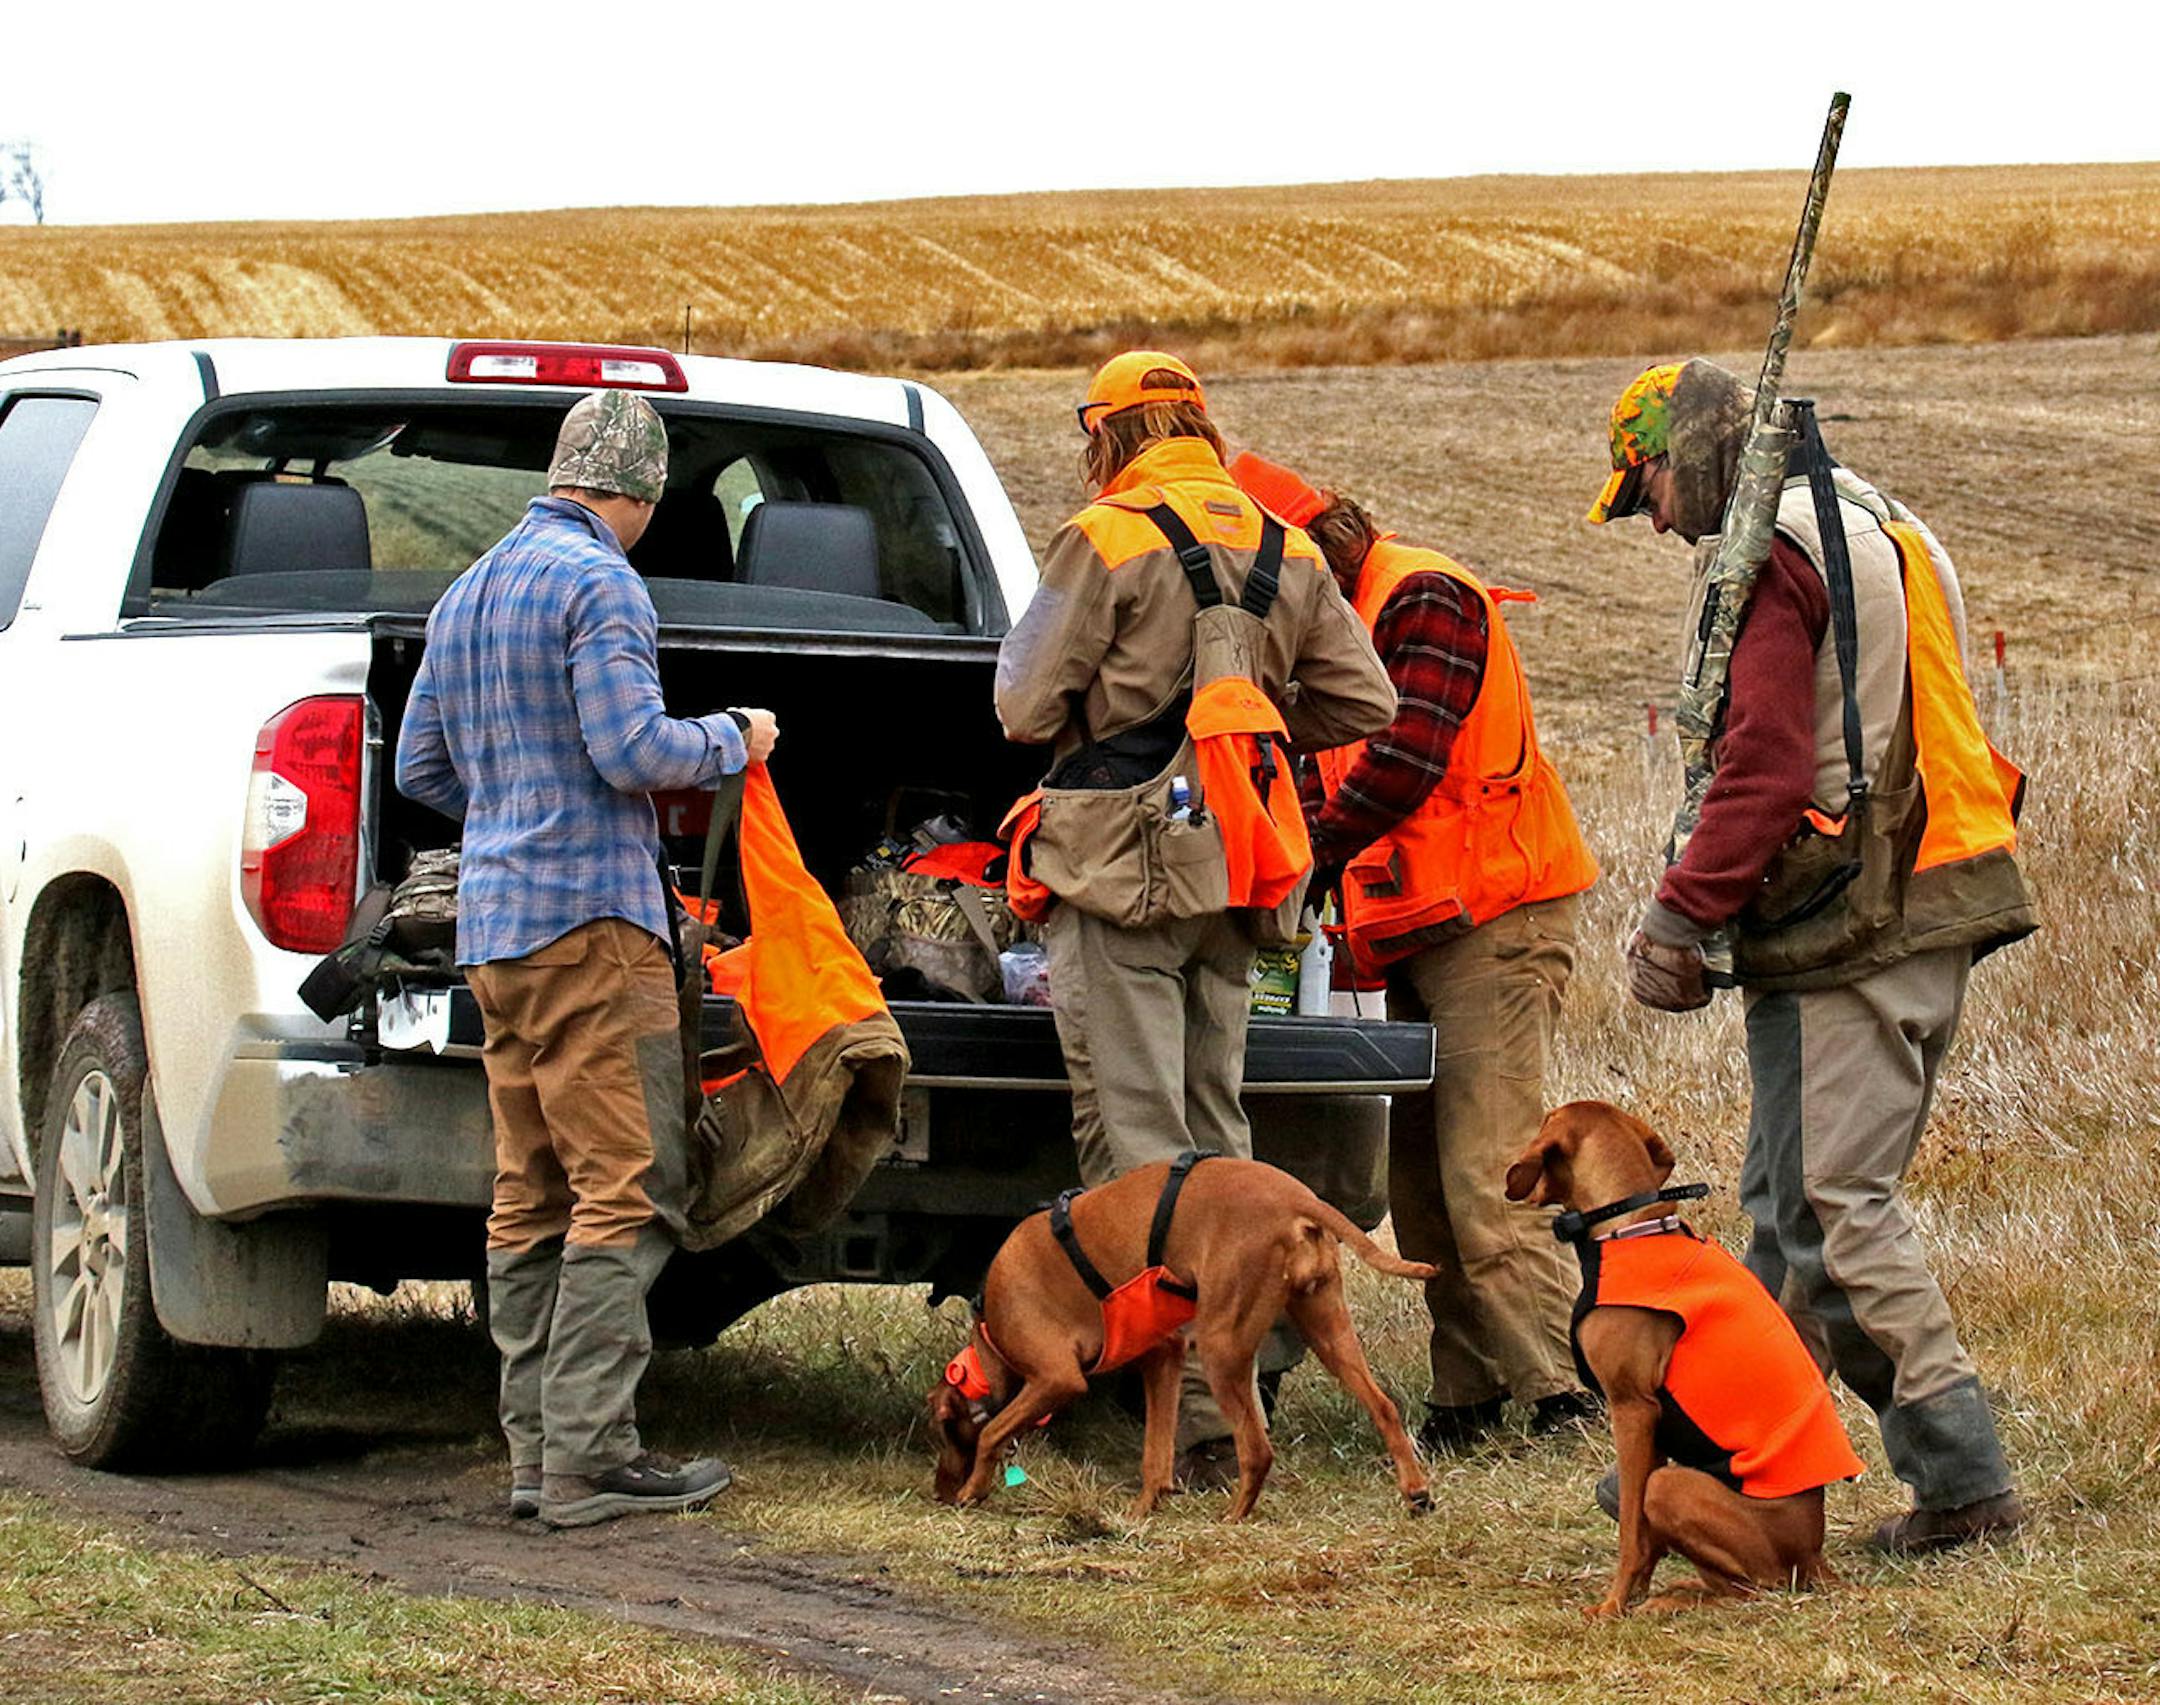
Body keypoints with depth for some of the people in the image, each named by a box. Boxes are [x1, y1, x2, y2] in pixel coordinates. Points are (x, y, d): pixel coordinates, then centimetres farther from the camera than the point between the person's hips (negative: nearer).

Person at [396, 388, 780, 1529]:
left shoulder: (466, 596, 18)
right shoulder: (599, 584, -9)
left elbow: (420, 767, 23)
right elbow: (633, 749, -17)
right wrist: (734, 741, 1)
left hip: (491, 925, 9)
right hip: (591, 919, -9)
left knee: (530, 1198, 9)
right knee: (625, 1189, -8)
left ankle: (537, 1452, 9)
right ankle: (588, 1457, -13)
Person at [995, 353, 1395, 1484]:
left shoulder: (1107, 541, -10)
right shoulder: (1291, 553, 9)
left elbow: (1026, 709, -8)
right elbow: (1362, 705, 10)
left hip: (1124, 876, -6)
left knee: (1135, 1142, -7)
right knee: (1214, 1133, 16)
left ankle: (1198, 1408, -15)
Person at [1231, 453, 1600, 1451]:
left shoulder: (1426, 599, -11)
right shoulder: (1339, 627, 19)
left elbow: (1407, 756, -21)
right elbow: (1326, 772, 18)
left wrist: (1309, 854, -14)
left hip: (1494, 921, -10)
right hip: (1421, 935, 10)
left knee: (1484, 1179, -16)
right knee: (1420, 1182, 7)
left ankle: (1565, 1392, -18)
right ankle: (1469, 1393, 11)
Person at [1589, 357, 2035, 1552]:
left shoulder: (1773, 557, -10)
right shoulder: (1879, 531, 21)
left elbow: (1765, 766, -19)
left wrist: (1680, 916, -14)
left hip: (1848, 929, -10)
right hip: (1929, 916, 10)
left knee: (1834, 1203, -8)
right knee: (1789, 1197, 15)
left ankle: (1961, 1477, -10)